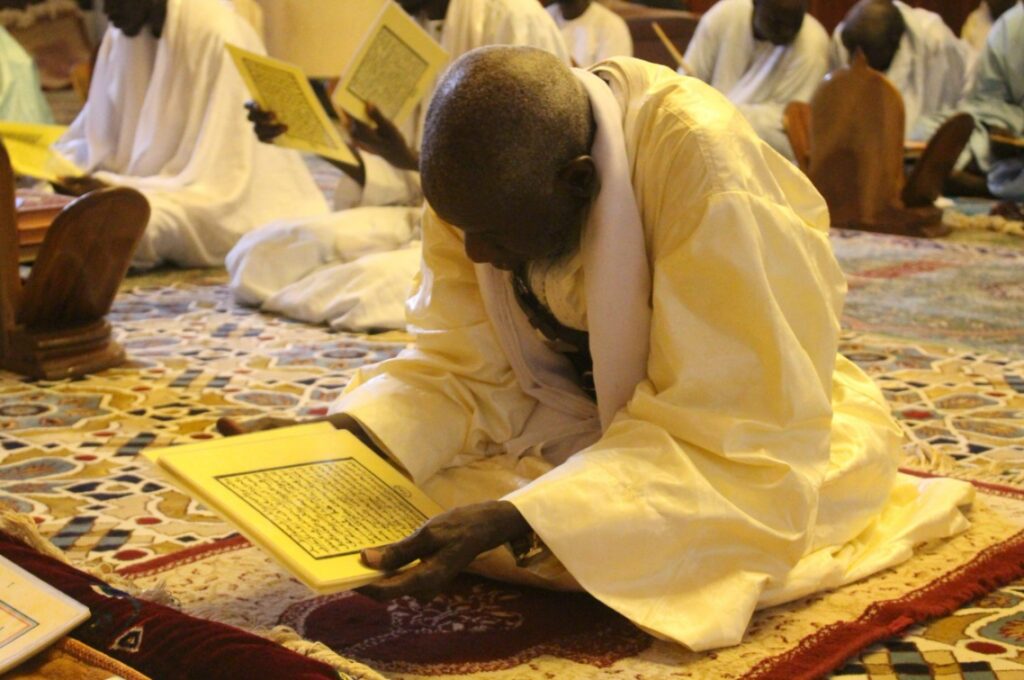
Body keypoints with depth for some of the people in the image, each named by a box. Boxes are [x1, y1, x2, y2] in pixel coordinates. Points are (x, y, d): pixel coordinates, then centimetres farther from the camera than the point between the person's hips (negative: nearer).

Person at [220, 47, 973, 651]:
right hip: (577, 402, 5)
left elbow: (726, 437, -34)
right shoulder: (491, 173, -17)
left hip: (765, 411, -4)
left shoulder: (709, 171, -34)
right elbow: (467, 366, -10)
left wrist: (508, 521, -43)